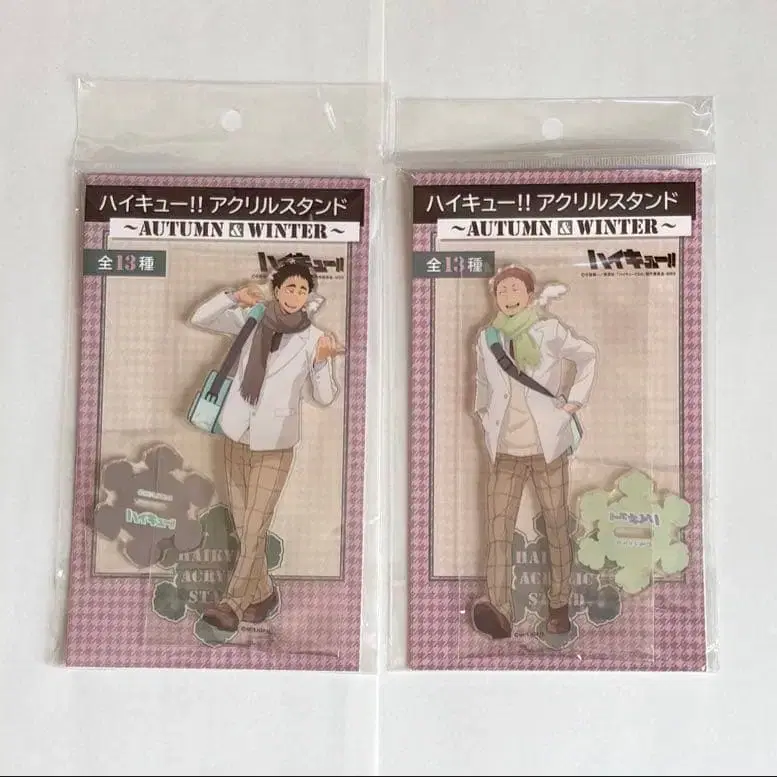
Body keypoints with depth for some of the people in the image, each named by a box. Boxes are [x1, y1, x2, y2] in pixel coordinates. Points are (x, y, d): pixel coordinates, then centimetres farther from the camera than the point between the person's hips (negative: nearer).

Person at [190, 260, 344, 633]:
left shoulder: (313, 338, -5)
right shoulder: (252, 319, 1)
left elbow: (325, 397, -4)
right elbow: (199, 319, 2)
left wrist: (322, 361, -22)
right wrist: (234, 297, -12)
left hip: (274, 444, -3)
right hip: (236, 436, 3)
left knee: (255, 527, -4)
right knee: (243, 526, 10)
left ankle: (233, 602, 9)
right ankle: (263, 593, 26)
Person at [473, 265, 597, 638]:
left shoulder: (550, 331, -3)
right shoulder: (487, 338, 6)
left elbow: (588, 356, 11)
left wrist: (575, 401, 4)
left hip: (548, 447, -2)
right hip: (505, 452, 2)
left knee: (557, 527, 5)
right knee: (497, 528, -12)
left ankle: (559, 606, 19)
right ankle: (499, 611, -18)